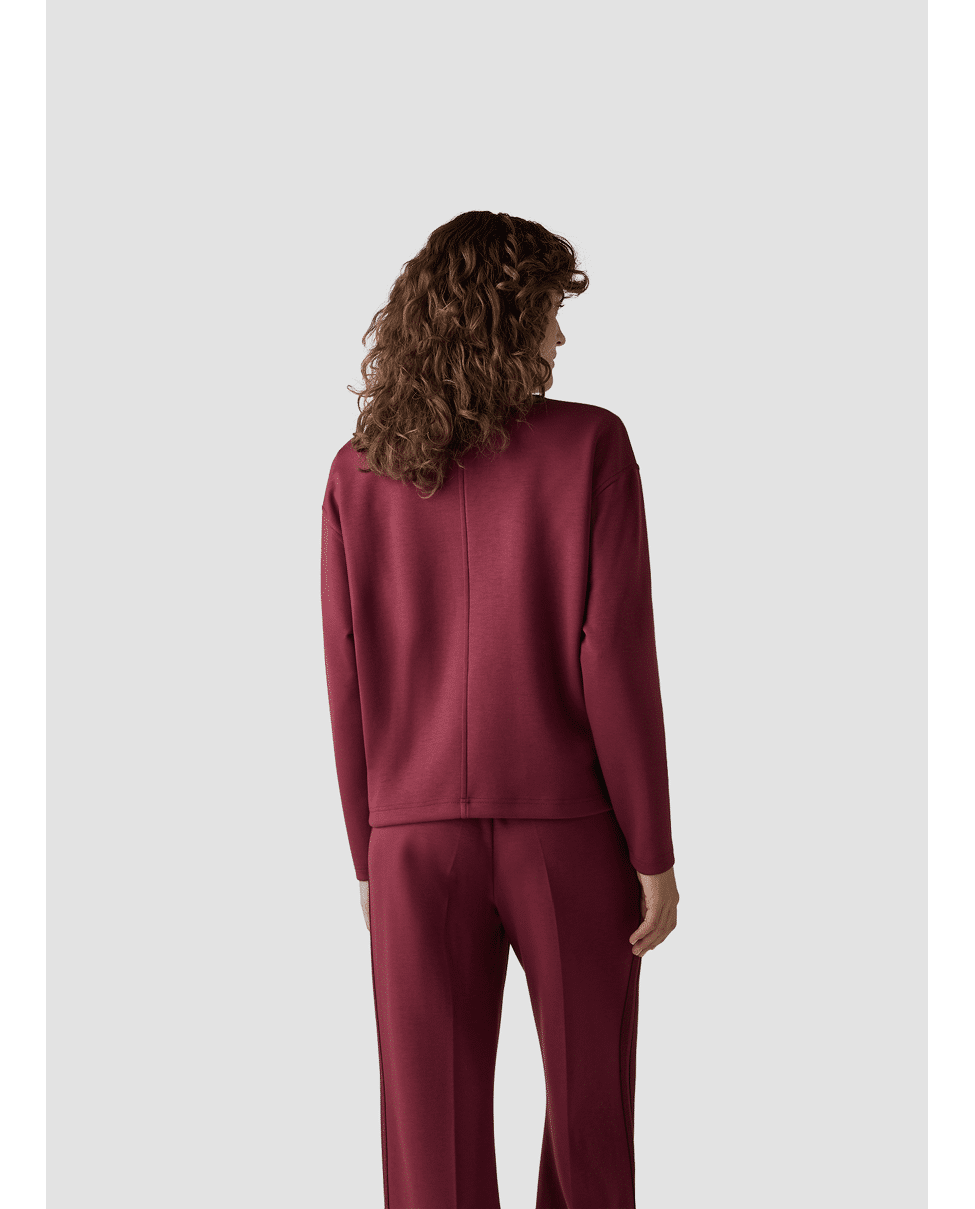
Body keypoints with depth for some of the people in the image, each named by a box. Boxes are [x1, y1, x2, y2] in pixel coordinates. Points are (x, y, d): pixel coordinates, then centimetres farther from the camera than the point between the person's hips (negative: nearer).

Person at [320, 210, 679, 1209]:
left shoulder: (358, 473, 1)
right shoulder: (588, 446, -8)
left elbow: (346, 684, 1)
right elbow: (615, 659, -11)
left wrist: (368, 856, 11)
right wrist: (654, 852, -4)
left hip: (416, 835, 2)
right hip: (567, 827, -2)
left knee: (433, 1126, 7)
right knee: (587, 1099, 16)